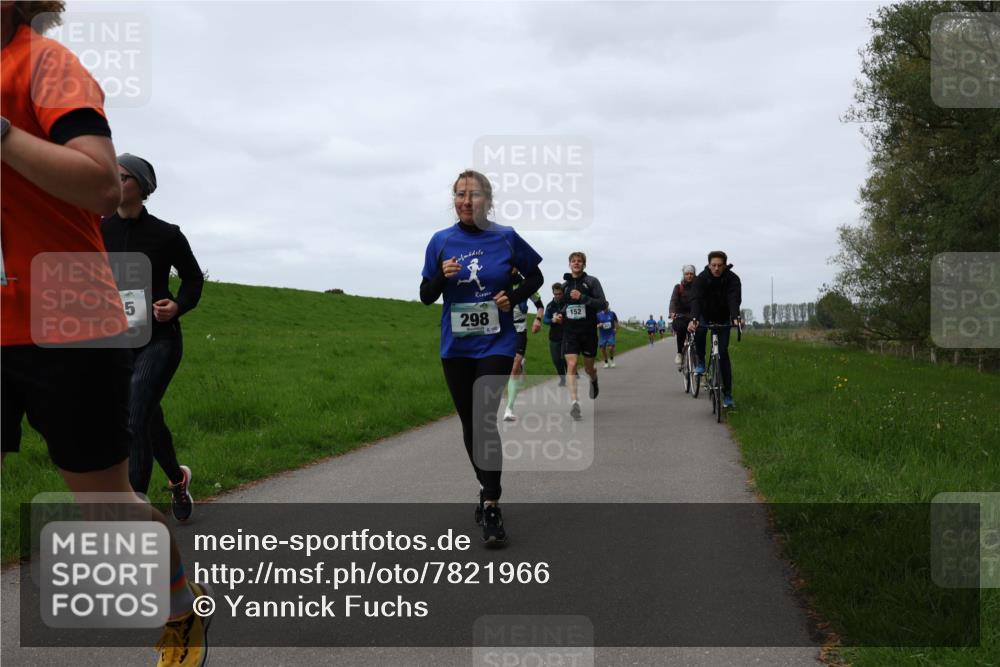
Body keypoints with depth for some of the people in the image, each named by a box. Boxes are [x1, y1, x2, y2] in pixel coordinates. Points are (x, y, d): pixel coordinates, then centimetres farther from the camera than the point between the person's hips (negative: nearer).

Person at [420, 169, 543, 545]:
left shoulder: (506, 238, -3)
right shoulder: (441, 241, 0)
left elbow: (535, 277, 10)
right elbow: (426, 297, 4)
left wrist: (513, 297, -8)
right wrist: (442, 276, -17)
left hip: (495, 344, -3)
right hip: (455, 348, 3)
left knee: (485, 421, -14)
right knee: (469, 423, 12)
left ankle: (490, 506, -10)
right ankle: (487, 488, 31)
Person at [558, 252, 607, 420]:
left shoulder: (592, 282, -2)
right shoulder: (565, 285, 10)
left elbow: (603, 304, -9)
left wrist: (583, 297, -20)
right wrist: (559, 314, 4)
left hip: (588, 330, -2)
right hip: (570, 331, 2)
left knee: (588, 367, 13)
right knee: (571, 365, -15)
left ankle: (594, 381, 49)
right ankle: (575, 402, -21)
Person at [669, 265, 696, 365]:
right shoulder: (678, 287, 5)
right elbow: (673, 300, -10)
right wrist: (672, 312, -30)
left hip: (693, 316, 1)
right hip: (680, 316, -1)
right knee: (681, 327, -29)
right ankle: (679, 353, -13)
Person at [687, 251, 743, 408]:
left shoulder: (732, 279, -22)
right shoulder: (701, 278, -23)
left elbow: (734, 300, -35)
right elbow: (696, 299, -36)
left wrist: (736, 318, -55)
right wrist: (693, 319, -53)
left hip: (723, 318, 0)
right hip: (705, 315, 0)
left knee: (723, 352, -7)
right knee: (699, 330, -35)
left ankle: (727, 394, -3)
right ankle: (701, 362, -8)